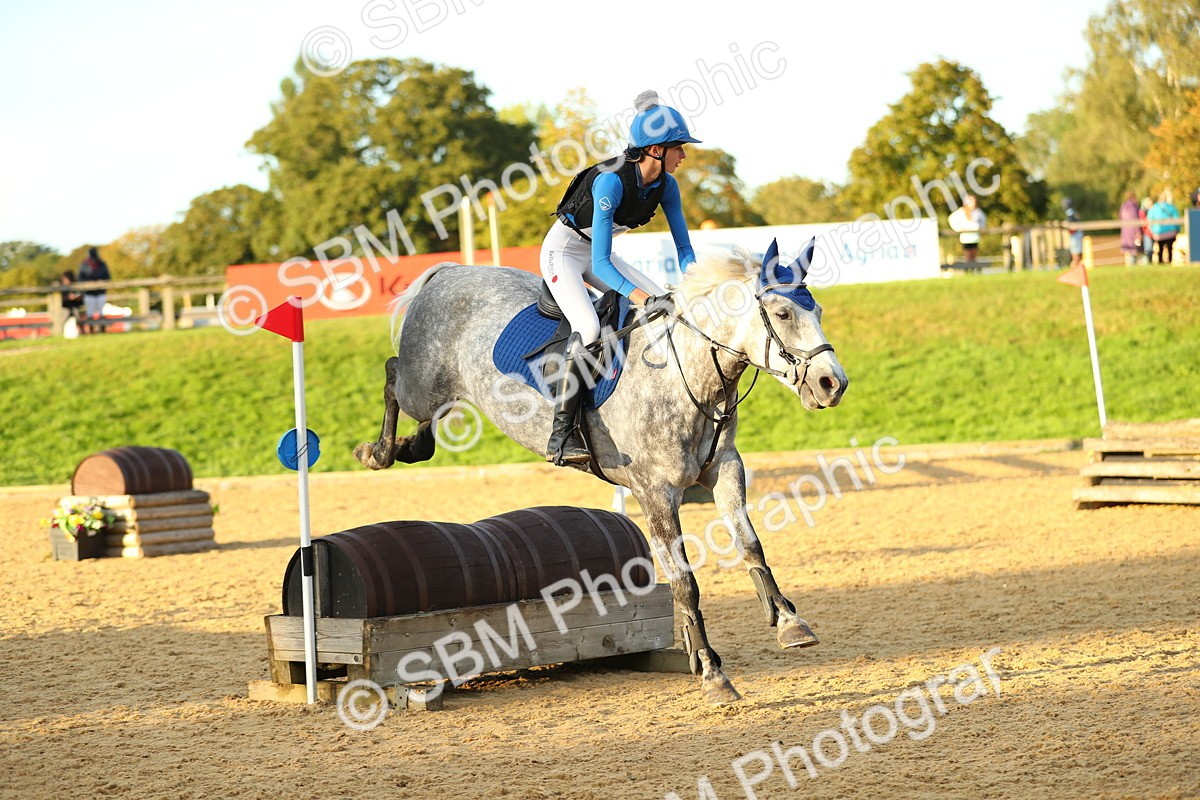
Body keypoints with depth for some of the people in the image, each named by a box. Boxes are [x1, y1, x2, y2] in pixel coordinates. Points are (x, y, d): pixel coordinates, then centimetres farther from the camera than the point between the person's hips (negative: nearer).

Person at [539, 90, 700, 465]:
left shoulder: (665, 185, -10)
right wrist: (640, 296, -45)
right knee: (588, 329, -29)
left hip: (599, 254, 8)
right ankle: (560, 436, -28)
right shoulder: (611, 181, -32)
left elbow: (684, 246, -2)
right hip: (564, 250, -8)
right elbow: (600, 264, -33)